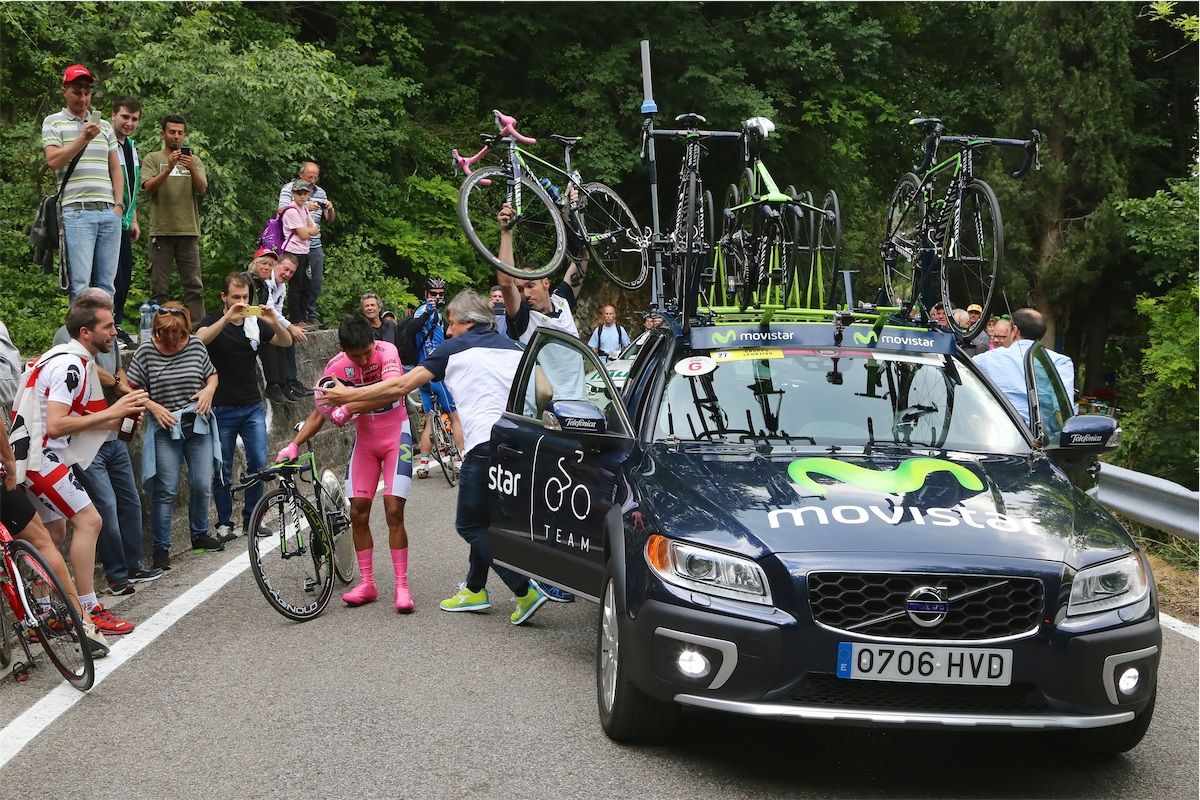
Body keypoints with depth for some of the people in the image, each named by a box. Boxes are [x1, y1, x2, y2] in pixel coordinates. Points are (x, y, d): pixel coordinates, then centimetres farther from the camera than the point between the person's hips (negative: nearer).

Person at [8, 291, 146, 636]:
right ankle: (89, 610, -7)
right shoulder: (70, 365, -18)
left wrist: (120, 416, 6)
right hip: (41, 458, -11)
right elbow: (56, 425, -25)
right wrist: (111, 412, -20)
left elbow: (70, 419, 15)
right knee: (88, 520, -11)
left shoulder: (66, 359, 15)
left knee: (54, 532, 15)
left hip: (32, 456, 11)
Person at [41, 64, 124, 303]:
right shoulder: (53, 123, 9)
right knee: (80, 284, -9)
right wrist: (83, 139, -13)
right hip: (76, 212, -4)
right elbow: (53, 160, -6)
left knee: (106, 284, 4)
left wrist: (119, 204, 8)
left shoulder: (104, 126, 20)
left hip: (109, 212, 4)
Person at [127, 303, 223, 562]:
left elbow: (212, 375, 16)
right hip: (165, 428, -3)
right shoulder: (146, 351, -7)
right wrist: (154, 407, -16)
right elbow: (133, 389, -3)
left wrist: (209, 390, -4)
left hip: (198, 425, 3)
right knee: (166, 490, -3)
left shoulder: (196, 345, 1)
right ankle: (161, 547, 6)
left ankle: (200, 535, 28)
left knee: (202, 485, 6)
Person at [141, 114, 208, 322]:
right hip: (161, 230, -1)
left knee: (194, 285, -2)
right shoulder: (153, 159, 8)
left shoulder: (194, 160, 14)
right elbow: (149, 187, -6)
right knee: (160, 287, 0)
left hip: (189, 229, 2)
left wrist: (192, 169, -17)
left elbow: (202, 190, 1)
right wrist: (169, 168, -19)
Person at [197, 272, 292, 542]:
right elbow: (200, 339, -23)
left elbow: (286, 342, 3)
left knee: (259, 463, -3)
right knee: (223, 471, 2)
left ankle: (251, 520, 8)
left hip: (253, 406, 3)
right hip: (223, 408, -3)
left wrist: (275, 323, -17)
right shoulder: (213, 322, -2)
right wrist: (228, 317, -35)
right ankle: (224, 523, 12)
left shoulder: (255, 324, 8)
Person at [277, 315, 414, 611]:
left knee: (393, 512, -11)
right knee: (358, 512, 0)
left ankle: (402, 586, -4)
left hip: (395, 436, -4)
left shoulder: (387, 352, -22)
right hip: (365, 440, 4)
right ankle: (366, 583, 12)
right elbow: (320, 412, -6)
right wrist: (294, 445, -18)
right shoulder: (337, 365, -12)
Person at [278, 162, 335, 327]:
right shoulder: (289, 189, 0)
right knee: (298, 283, -2)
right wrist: (305, 208, -23)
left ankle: (311, 317, 17)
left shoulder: (320, 192, 15)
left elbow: (329, 220, 17)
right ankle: (298, 318, 4)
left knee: (316, 283, 6)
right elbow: (282, 211, -13)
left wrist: (330, 209, -5)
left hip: (315, 246, 5)